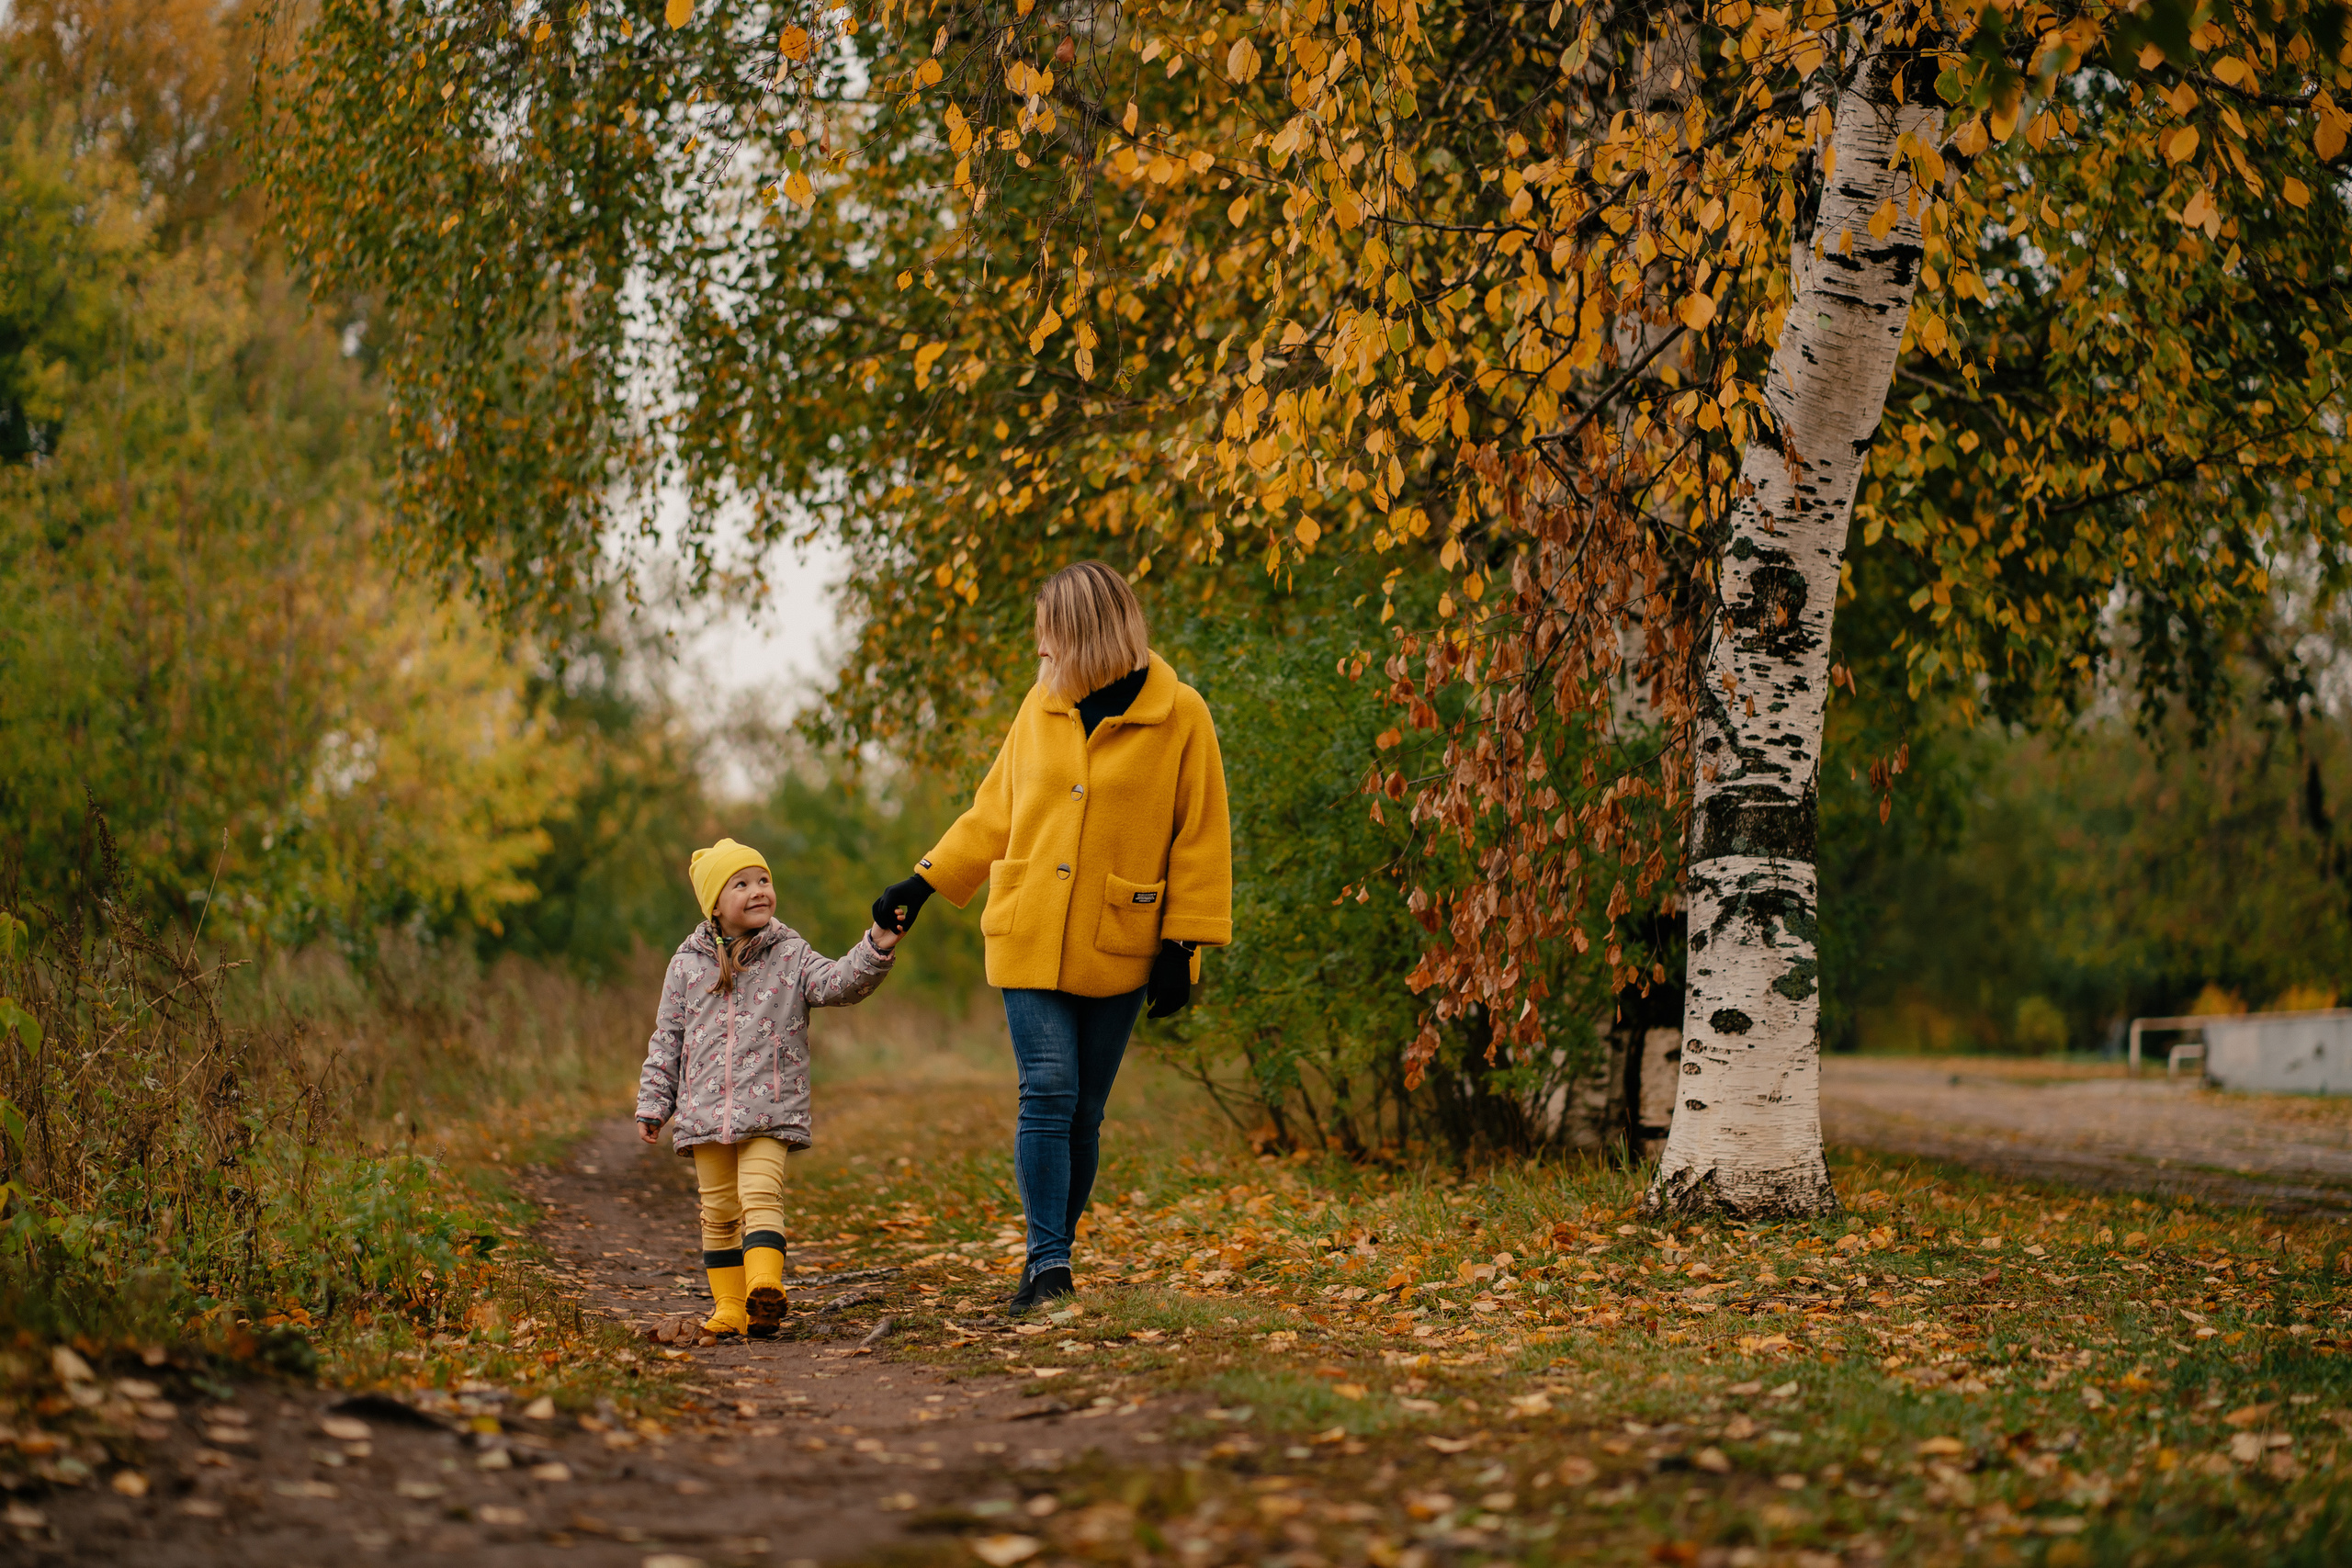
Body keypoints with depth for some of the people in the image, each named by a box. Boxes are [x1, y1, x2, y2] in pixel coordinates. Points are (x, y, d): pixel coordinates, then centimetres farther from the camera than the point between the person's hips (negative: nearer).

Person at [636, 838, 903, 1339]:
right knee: (718, 1210, 6)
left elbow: (837, 982, -12)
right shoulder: (687, 964, 8)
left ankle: (765, 1287, -29)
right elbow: (668, 1039, 12)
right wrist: (652, 1103, 9)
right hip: (705, 1110, 3)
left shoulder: (790, 956, 4)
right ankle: (729, 1305, 13)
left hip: (769, 1110, -2)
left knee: (760, 1197, -18)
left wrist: (876, 950, -29)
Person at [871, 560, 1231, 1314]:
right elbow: (995, 813, 18)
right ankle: (1049, 1265, -8)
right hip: (1029, 940, 2)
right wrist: (923, 883, 14)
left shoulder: (1179, 716, -3)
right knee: (1047, 1095, -10)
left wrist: (1183, 945, -6)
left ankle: (1052, 1257, 20)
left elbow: (1200, 840, -2)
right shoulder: (1041, 707, 8)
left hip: (1116, 951, -2)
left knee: (1083, 1110, 5)